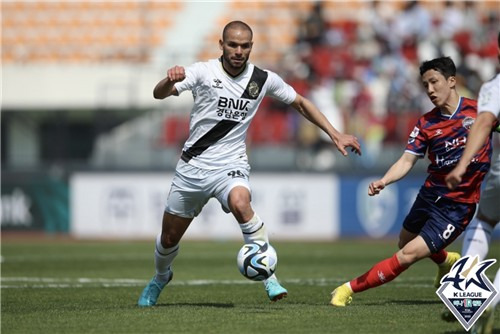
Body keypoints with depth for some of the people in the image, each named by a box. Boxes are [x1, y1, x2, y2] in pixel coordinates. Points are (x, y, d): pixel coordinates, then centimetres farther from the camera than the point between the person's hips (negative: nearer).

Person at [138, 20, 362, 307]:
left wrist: (336, 135, 5)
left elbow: (300, 103, 11)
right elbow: (159, 94, -21)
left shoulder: (264, 80, -3)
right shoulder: (204, 72, -10)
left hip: (230, 166, -1)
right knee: (169, 238, 11)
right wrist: (169, 80, -45)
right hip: (192, 166, 1)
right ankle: (161, 277, 45)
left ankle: (268, 275, -26)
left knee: (240, 203, -36)